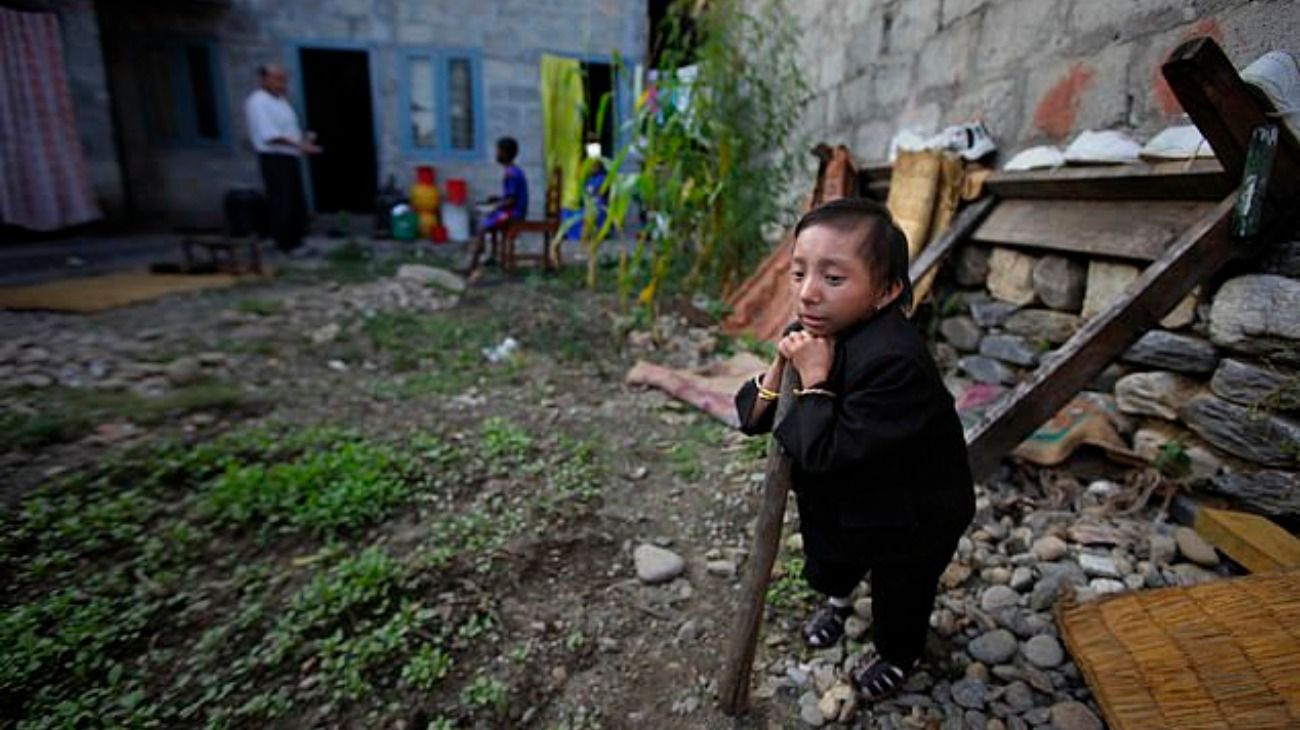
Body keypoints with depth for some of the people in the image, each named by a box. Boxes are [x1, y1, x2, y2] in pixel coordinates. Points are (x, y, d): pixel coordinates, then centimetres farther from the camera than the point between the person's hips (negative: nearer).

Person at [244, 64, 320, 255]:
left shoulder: (280, 100, 16)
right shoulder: (257, 102, -12)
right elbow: (270, 135, -22)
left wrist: (304, 138, 3)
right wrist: (299, 145, -28)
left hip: (290, 157, 9)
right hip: (274, 159, -9)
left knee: (298, 203, 10)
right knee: (282, 203, -5)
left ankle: (295, 241, 19)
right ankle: (286, 244, 3)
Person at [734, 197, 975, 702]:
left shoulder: (894, 361, -39)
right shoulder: (814, 333, -14)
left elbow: (829, 452, -37)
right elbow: (753, 419, -10)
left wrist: (814, 381, -35)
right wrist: (779, 370, -27)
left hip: (912, 517, -6)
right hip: (842, 499, 7)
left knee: (899, 590, 22)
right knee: (827, 562, 30)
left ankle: (897, 656, 54)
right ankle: (838, 597, 66)